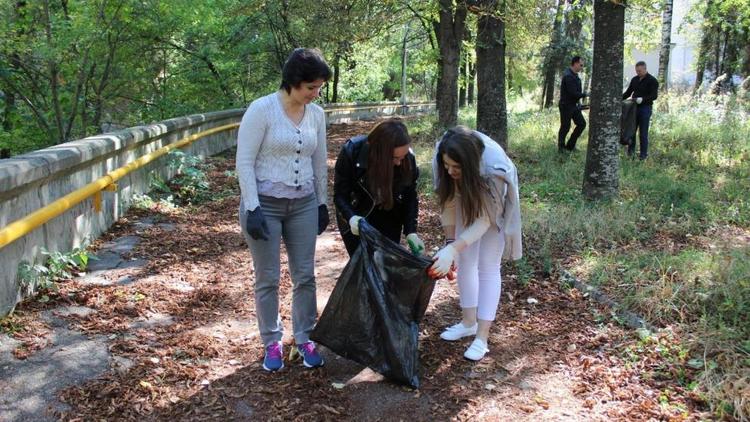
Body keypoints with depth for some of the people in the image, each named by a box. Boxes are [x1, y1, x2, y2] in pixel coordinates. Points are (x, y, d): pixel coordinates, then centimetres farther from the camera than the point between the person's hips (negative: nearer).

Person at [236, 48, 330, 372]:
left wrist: (322, 203, 15)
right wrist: (252, 208, -17)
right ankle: (272, 343, 22)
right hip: (264, 204, -5)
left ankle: (305, 339, 25)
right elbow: (244, 162, -13)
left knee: (305, 275, 9)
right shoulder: (261, 110, -14)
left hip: (303, 205, 5)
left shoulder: (316, 114, 3)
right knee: (268, 278, 6)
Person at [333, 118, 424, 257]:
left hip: (389, 219, 2)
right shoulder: (351, 152, -29)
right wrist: (351, 217, -40)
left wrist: (411, 232, -20)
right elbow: (340, 194, -21)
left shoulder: (408, 159, -23)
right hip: (356, 217, -1)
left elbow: (410, 198, -9)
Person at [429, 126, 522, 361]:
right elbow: (448, 201, -18)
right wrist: (450, 241, -20)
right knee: (465, 260, 6)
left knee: (488, 265, -6)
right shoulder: (442, 159, -31)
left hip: (494, 205, -4)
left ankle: (482, 336, -4)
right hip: (467, 199, 4)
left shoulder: (494, 168, -43)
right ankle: (468, 322, 20)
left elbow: (484, 219, -38)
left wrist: (453, 249, -47)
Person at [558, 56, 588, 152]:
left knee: (581, 123, 8)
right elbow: (573, 93, -26)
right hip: (566, 105, -10)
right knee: (565, 127, 0)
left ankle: (570, 146, 15)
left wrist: (578, 103, 11)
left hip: (573, 105, 10)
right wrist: (585, 95, -15)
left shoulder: (574, 75, 11)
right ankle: (561, 147, 14)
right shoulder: (568, 76, -21)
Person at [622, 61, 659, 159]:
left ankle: (643, 154, 5)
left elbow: (654, 95, -15)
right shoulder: (634, 79, 11)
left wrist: (642, 99, -29)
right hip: (634, 107, 5)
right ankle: (631, 150, 12)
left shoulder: (652, 81, -6)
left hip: (645, 108, -5)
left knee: (643, 132, -2)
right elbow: (628, 92, 18)